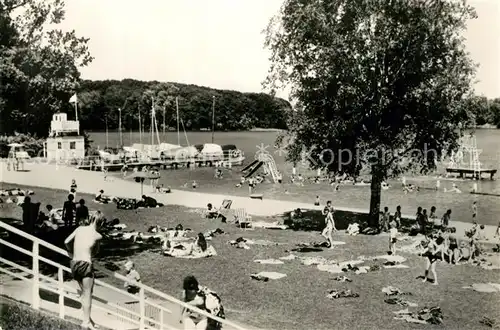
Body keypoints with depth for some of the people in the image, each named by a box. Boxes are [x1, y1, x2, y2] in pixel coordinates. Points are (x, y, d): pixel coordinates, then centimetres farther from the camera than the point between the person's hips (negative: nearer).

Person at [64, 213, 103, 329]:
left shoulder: (79, 229, 4)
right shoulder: (97, 236, -6)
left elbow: (66, 242, 3)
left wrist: (71, 253, 17)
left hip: (74, 263, 6)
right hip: (85, 264, -6)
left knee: (84, 293, 19)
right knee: (87, 294, 4)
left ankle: (87, 318, 26)